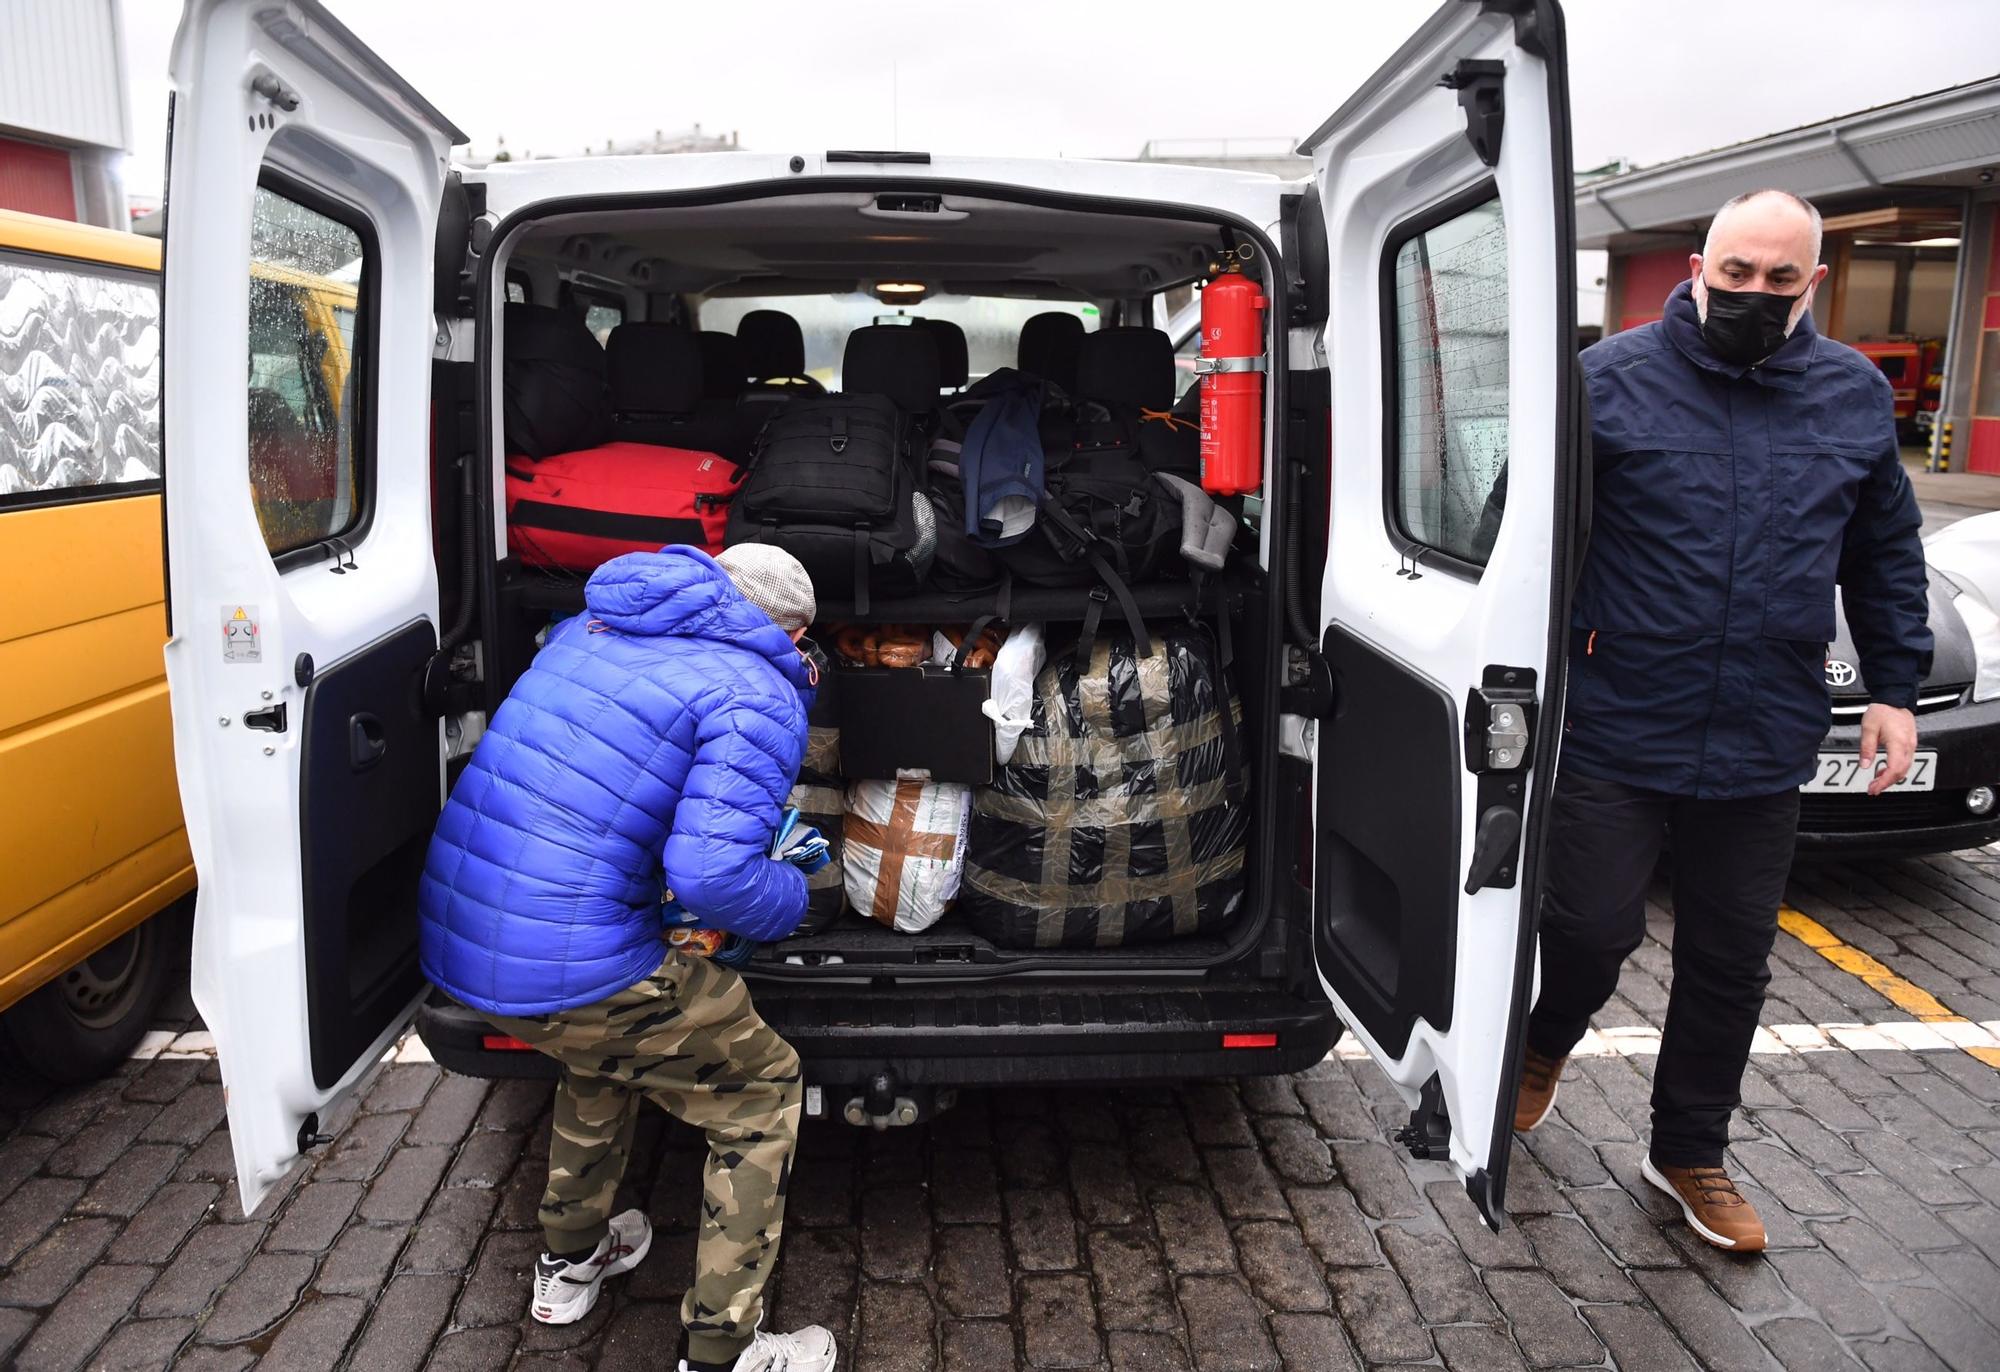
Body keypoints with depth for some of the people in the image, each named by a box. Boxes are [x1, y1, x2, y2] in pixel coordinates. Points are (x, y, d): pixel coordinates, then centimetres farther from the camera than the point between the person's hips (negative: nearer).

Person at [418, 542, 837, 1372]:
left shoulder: (590, 629, 12)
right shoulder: (759, 699, -11)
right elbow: (714, 872, -24)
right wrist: (793, 896, -2)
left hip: (452, 941, 8)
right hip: (572, 969, -8)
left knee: (606, 1044, 36)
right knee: (761, 1092, 13)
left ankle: (570, 1259, 50)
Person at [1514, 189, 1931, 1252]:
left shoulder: (1856, 396, 7)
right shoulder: (1611, 379, -5)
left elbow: (1886, 555, 15)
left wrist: (1895, 686, 10)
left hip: (1764, 750, 4)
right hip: (1616, 730, -3)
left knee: (1731, 963, 13)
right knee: (1591, 929, 2)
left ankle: (1690, 1154, 32)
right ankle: (1545, 1047, 36)